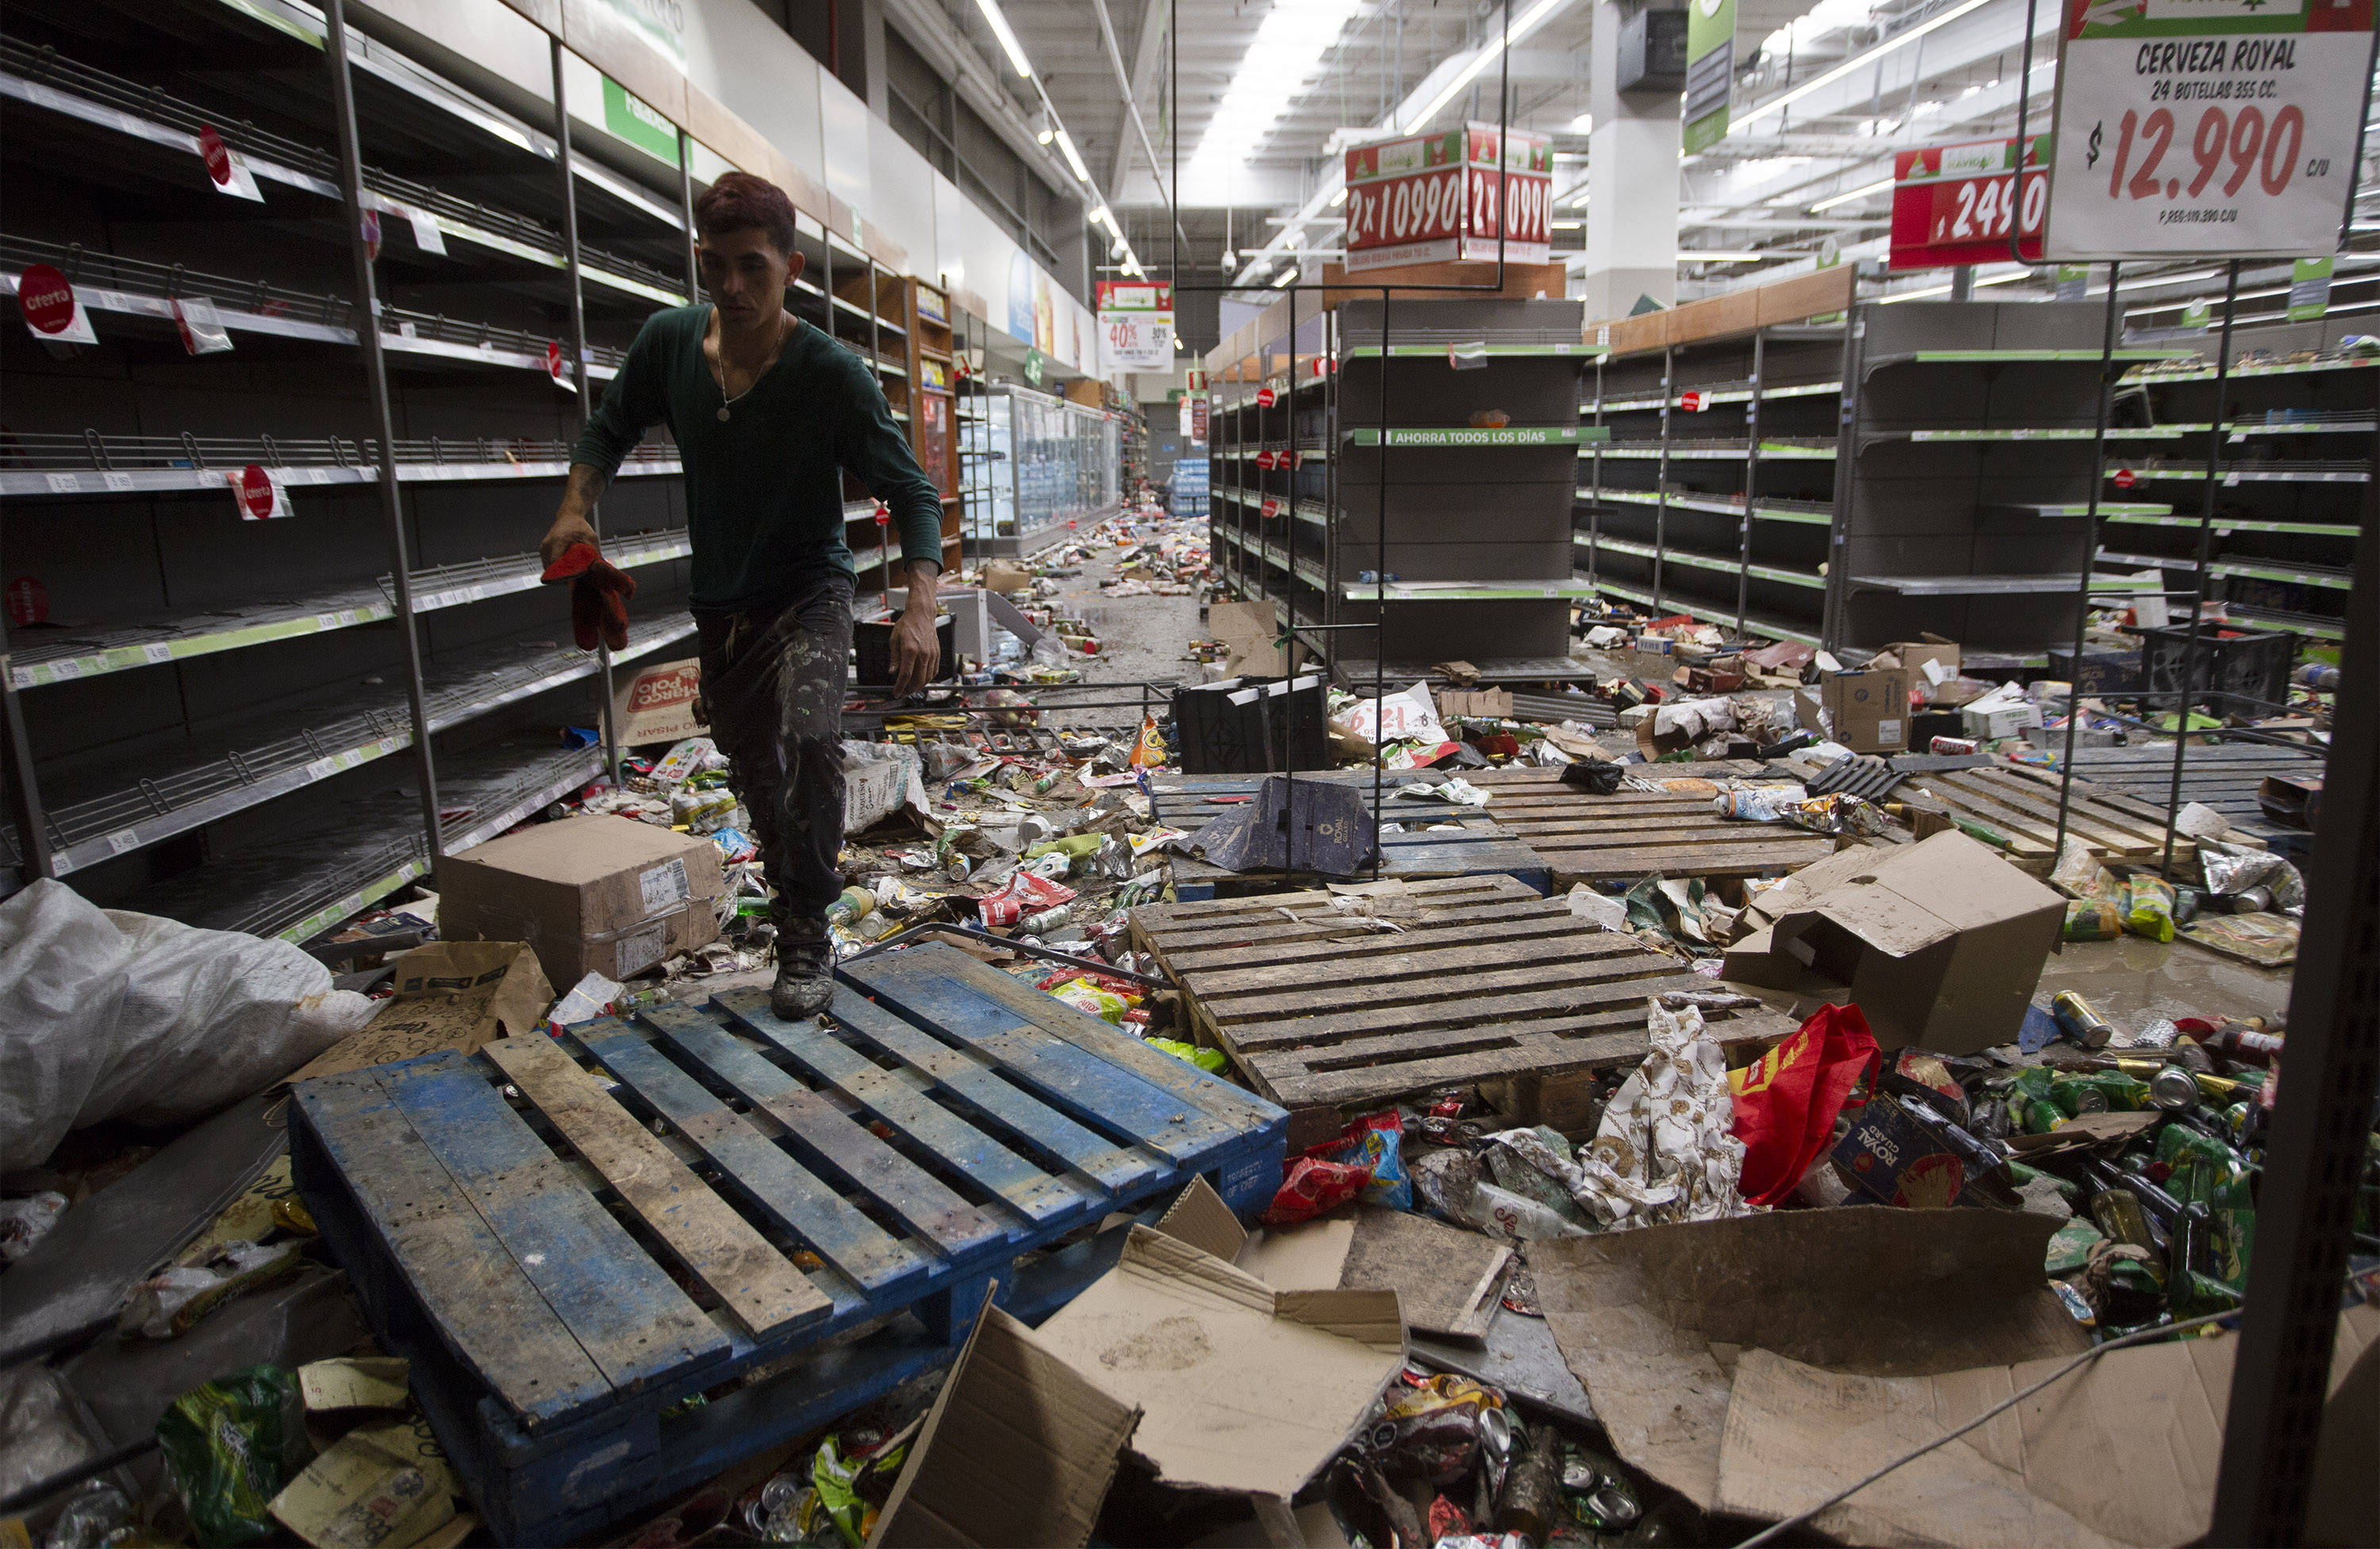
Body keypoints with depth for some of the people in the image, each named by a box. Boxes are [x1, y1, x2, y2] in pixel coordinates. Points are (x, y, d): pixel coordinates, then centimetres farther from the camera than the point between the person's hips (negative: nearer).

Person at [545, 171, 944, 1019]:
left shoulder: (831, 373, -20)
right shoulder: (668, 341, -7)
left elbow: (910, 491, -18)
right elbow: (610, 429, 11)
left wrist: (920, 607, -33)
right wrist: (575, 507, -8)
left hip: (807, 591, -5)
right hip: (721, 603, 5)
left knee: (809, 737, -30)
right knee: (758, 779, 15)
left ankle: (806, 939, -13)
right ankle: (798, 919, 40)